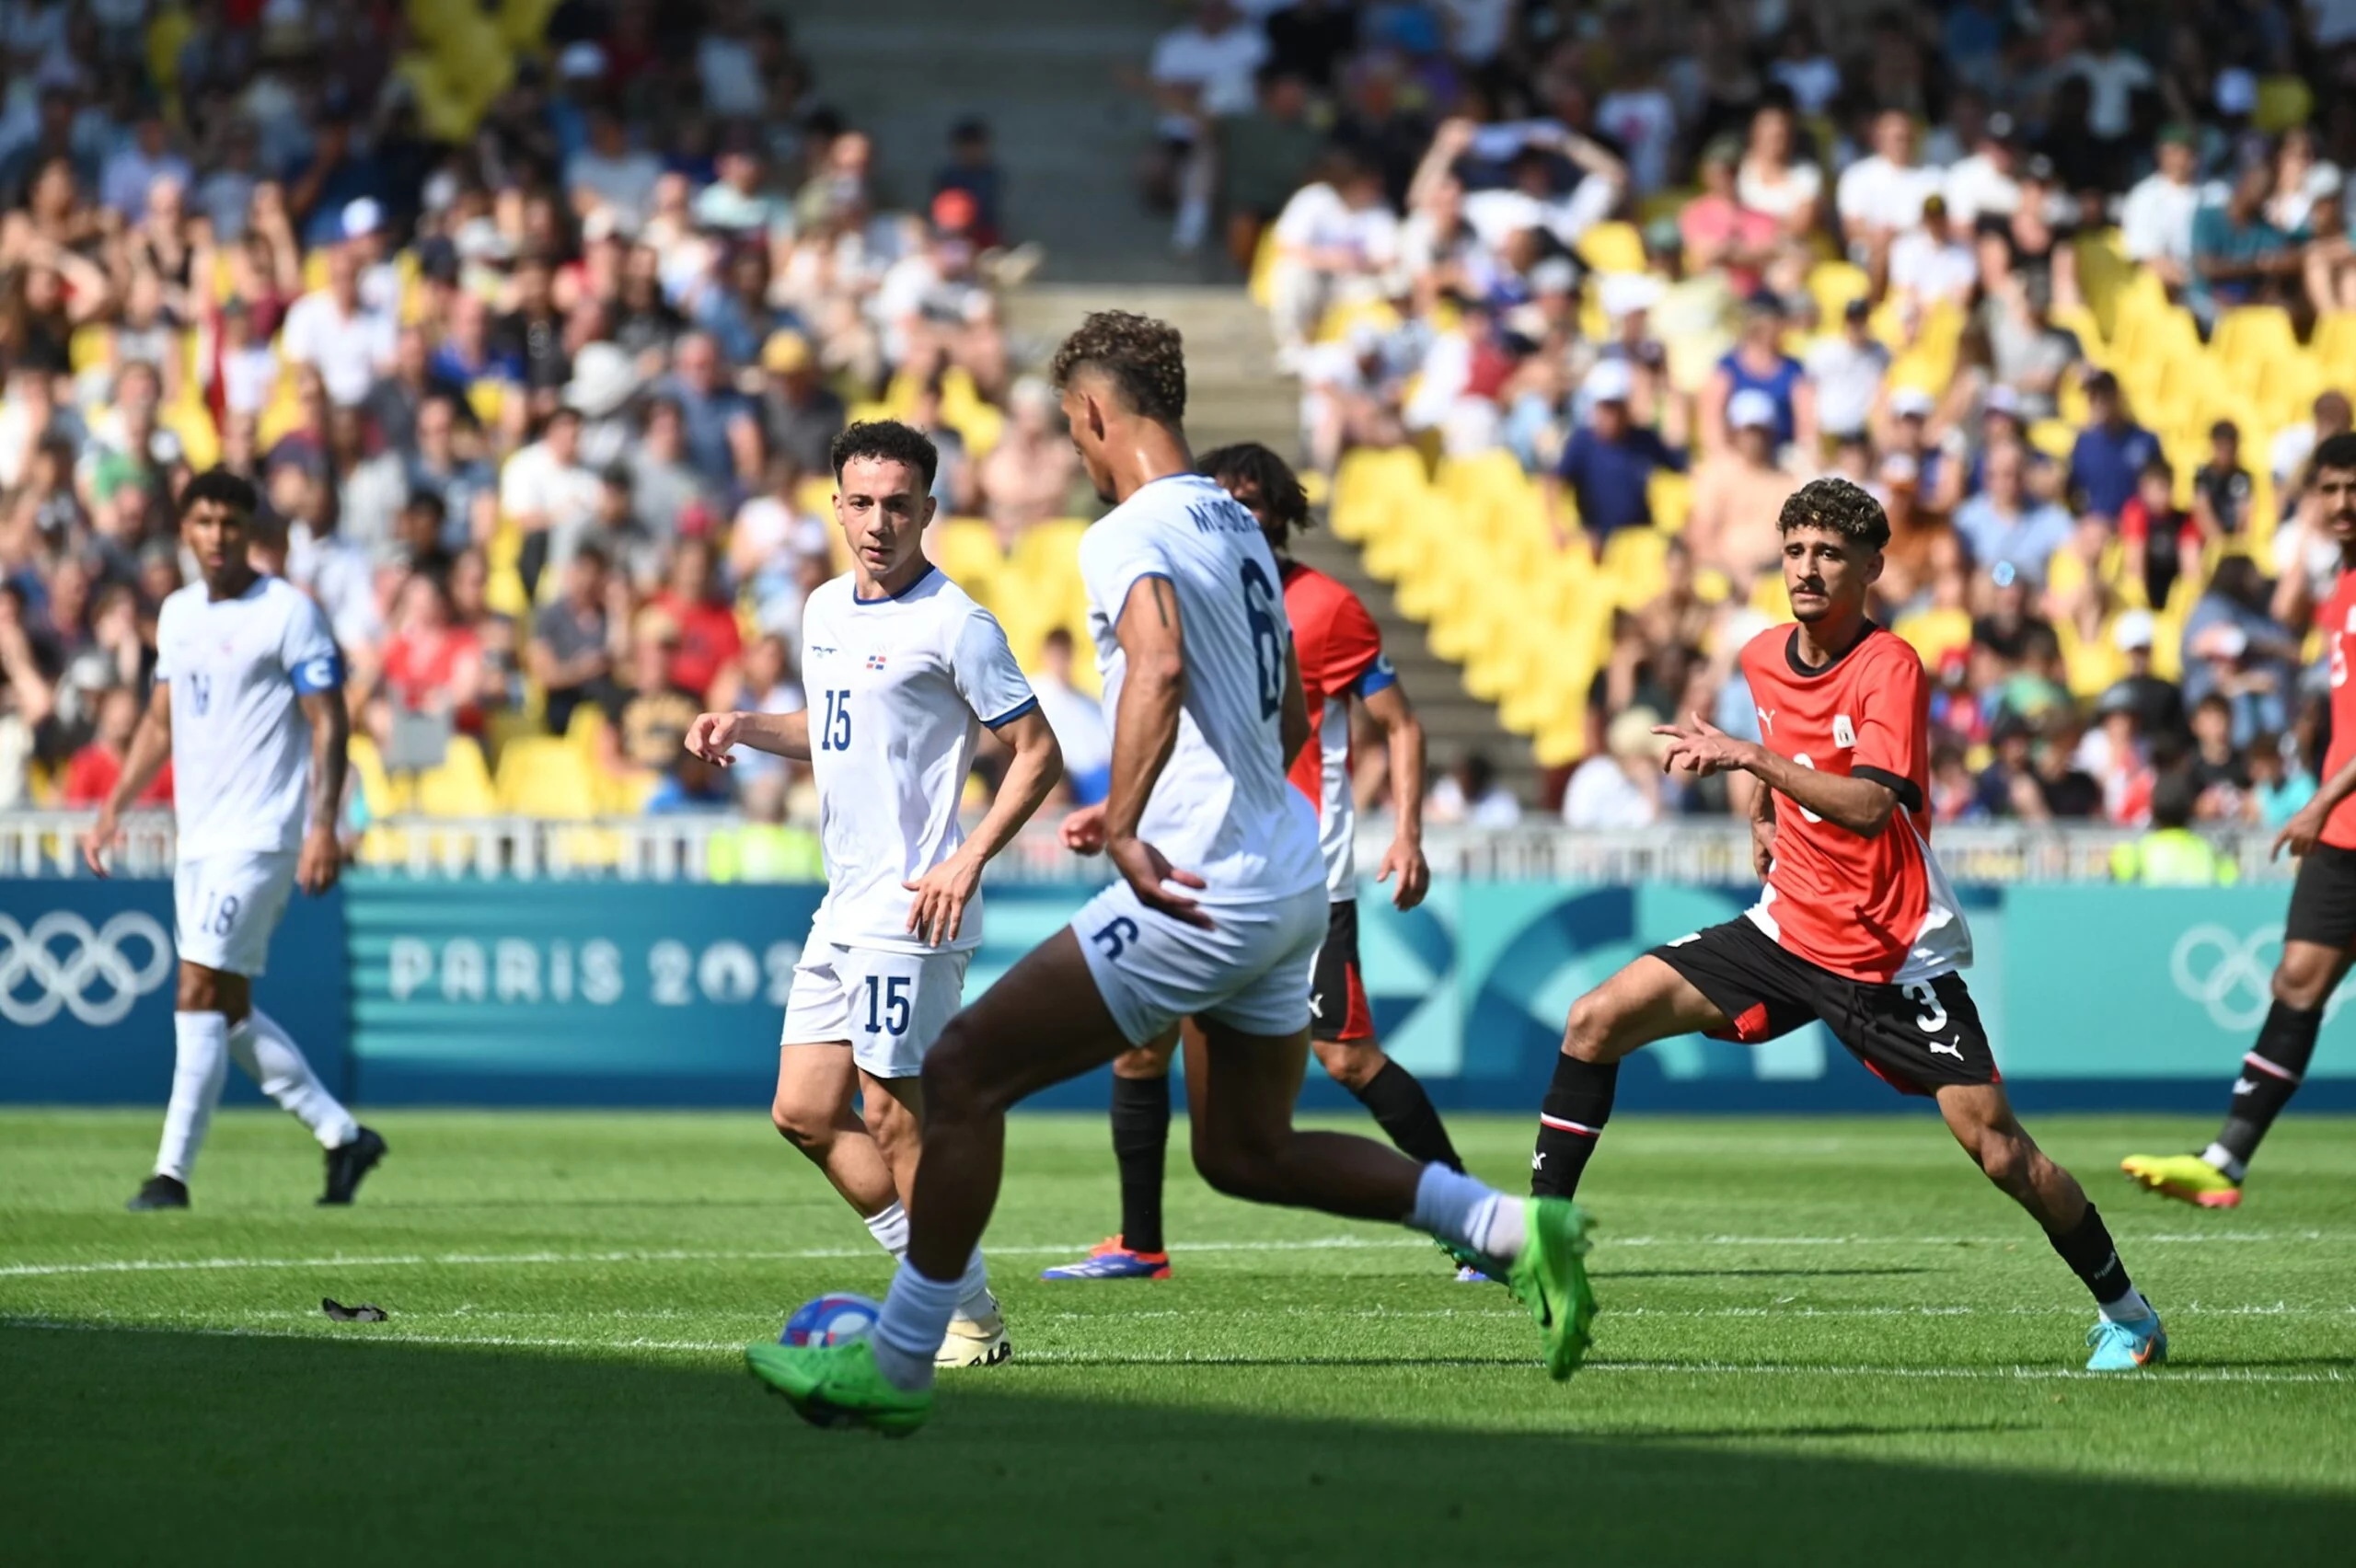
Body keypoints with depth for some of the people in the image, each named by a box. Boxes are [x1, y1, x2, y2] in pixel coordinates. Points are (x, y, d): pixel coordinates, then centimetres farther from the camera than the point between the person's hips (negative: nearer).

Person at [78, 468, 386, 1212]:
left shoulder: (289, 612, -8)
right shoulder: (177, 613, 13)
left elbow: (328, 722, -11)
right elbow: (160, 723, 21)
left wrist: (323, 827, -19)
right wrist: (114, 810, 13)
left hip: (260, 836, -8)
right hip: (199, 837, 8)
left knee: (200, 994, -13)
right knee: (229, 1011, 9)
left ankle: (172, 1172, -12)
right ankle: (342, 1136, 21)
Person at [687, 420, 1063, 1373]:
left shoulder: (952, 623, -11)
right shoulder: (825, 611, 13)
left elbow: (1038, 752, -11)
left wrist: (970, 859, -20)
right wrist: (744, 728, 10)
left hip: (912, 906, -9)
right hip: (844, 903, 9)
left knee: (895, 1116, -7)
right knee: (805, 1114, 8)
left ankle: (967, 1317, 4)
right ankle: (942, 1289, 17)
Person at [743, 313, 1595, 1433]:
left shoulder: (1130, 538, -12)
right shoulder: (1238, 529, 16)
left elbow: (1160, 669, -33)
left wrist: (1124, 829, -41)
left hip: (1200, 896, -9)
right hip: (1288, 883, 9)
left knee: (963, 1072, -3)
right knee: (1246, 1153, 20)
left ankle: (896, 1364, -2)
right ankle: (1516, 1231, 10)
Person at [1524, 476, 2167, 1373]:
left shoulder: (1891, 667, -16)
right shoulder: (1762, 659, 5)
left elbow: (1870, 804, -31)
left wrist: (1749, 757, -33)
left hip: (1895, 957, -6)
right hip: (1789, 926, 6)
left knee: (1997, 1148, -12)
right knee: (1596, 1022, -4)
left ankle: (2126, 1314, 6)